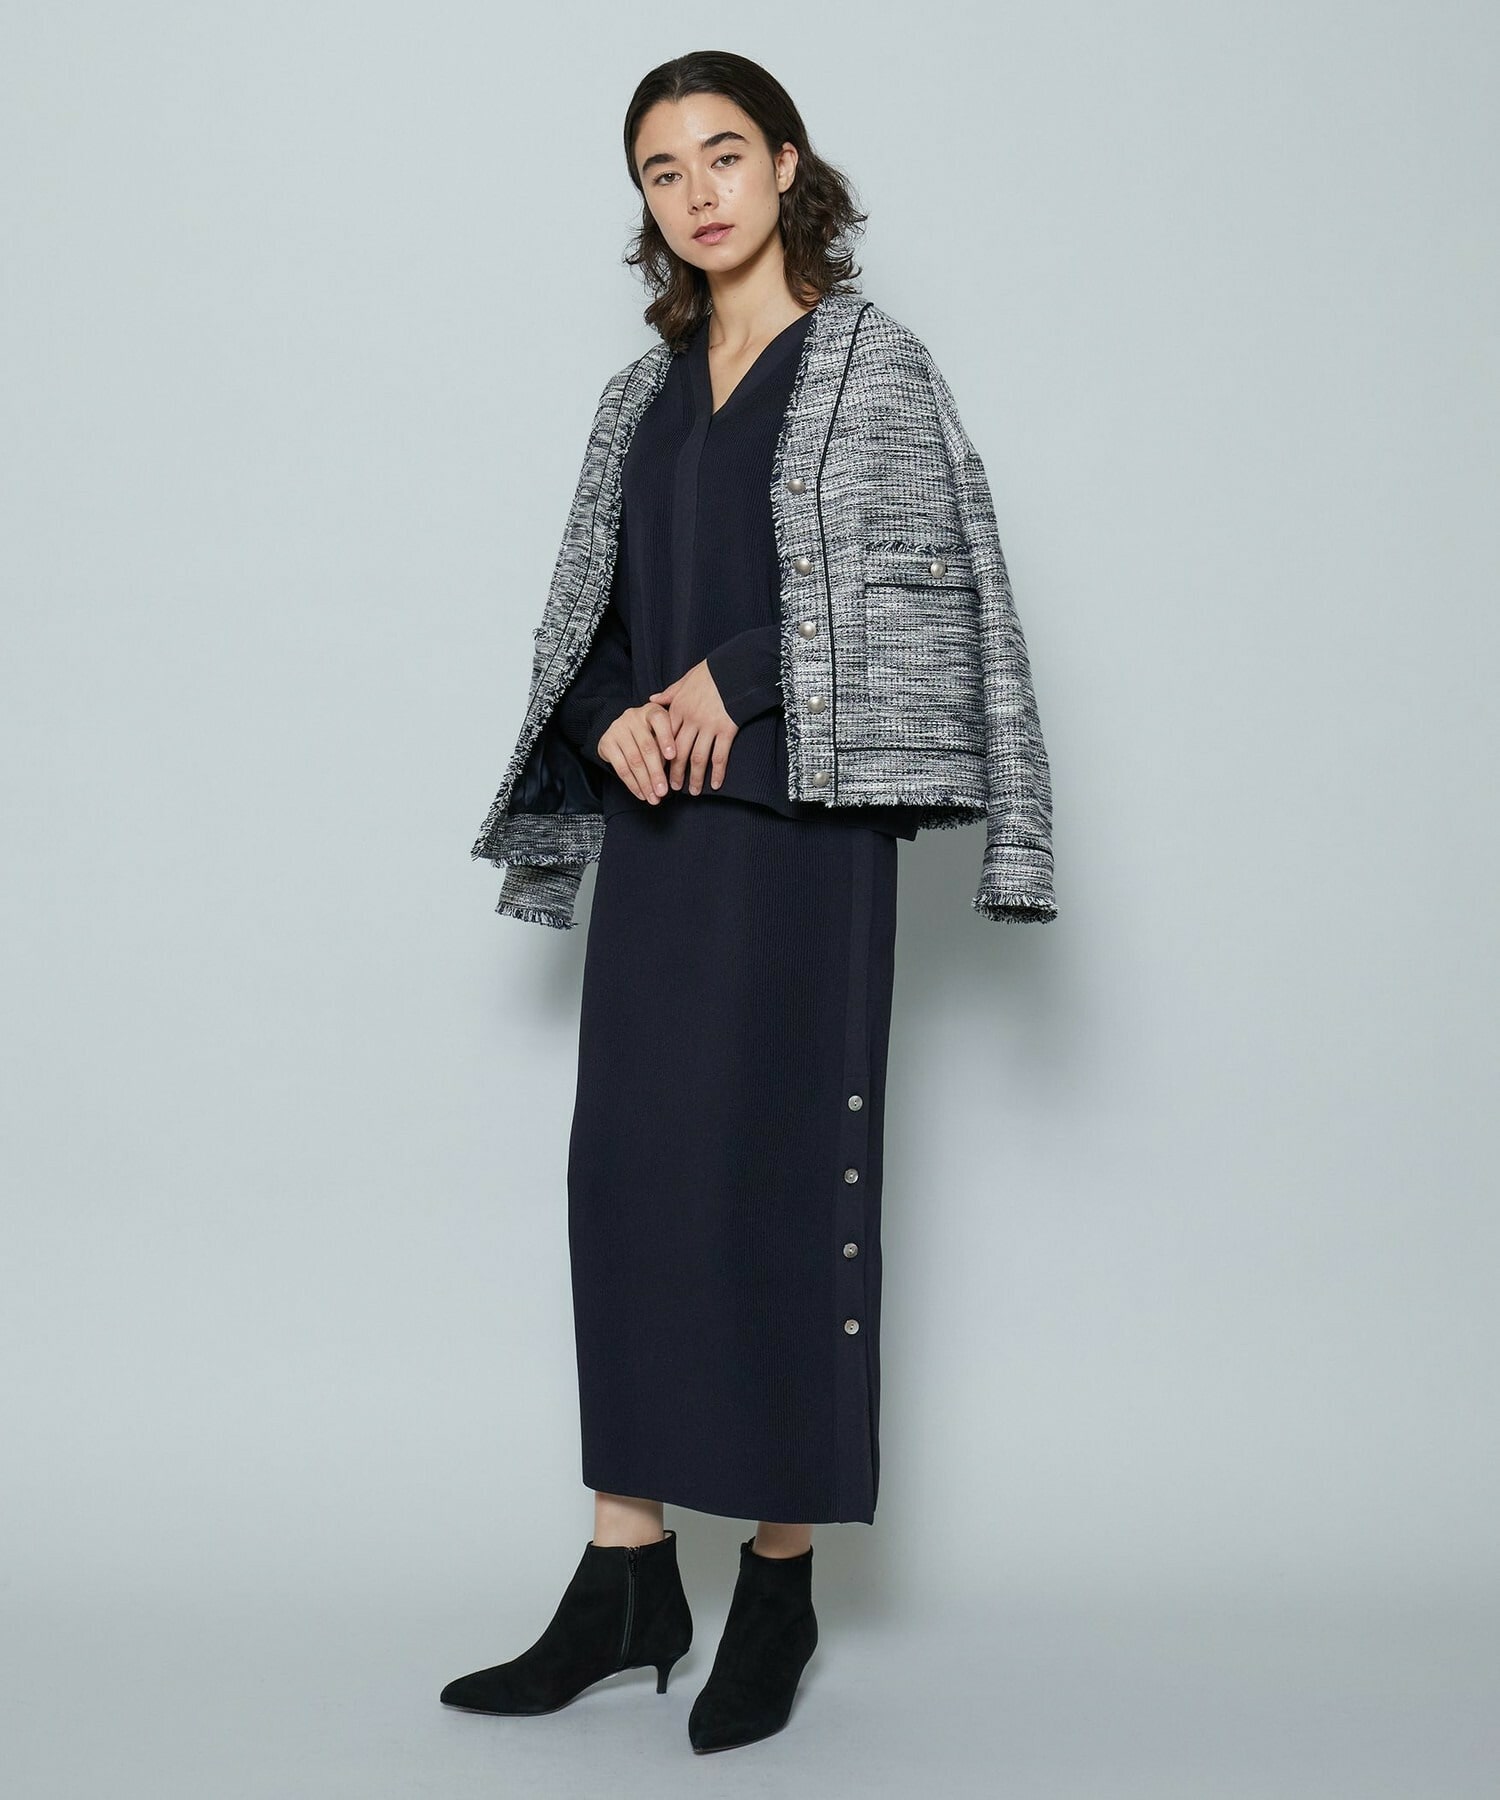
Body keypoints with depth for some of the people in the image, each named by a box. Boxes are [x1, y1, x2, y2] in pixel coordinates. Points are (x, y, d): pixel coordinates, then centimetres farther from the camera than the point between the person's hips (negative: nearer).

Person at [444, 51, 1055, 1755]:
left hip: (797, 813, -6)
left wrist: (733, 678, -15)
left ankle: (780, 1587, 7)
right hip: (659, 824, 6)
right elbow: (600, 608, 16)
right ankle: (626, 1580, 9)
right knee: (627, 1168, 2)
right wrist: (612, 714, -5)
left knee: (780, 1173, -4)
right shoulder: (659, 390, 17)